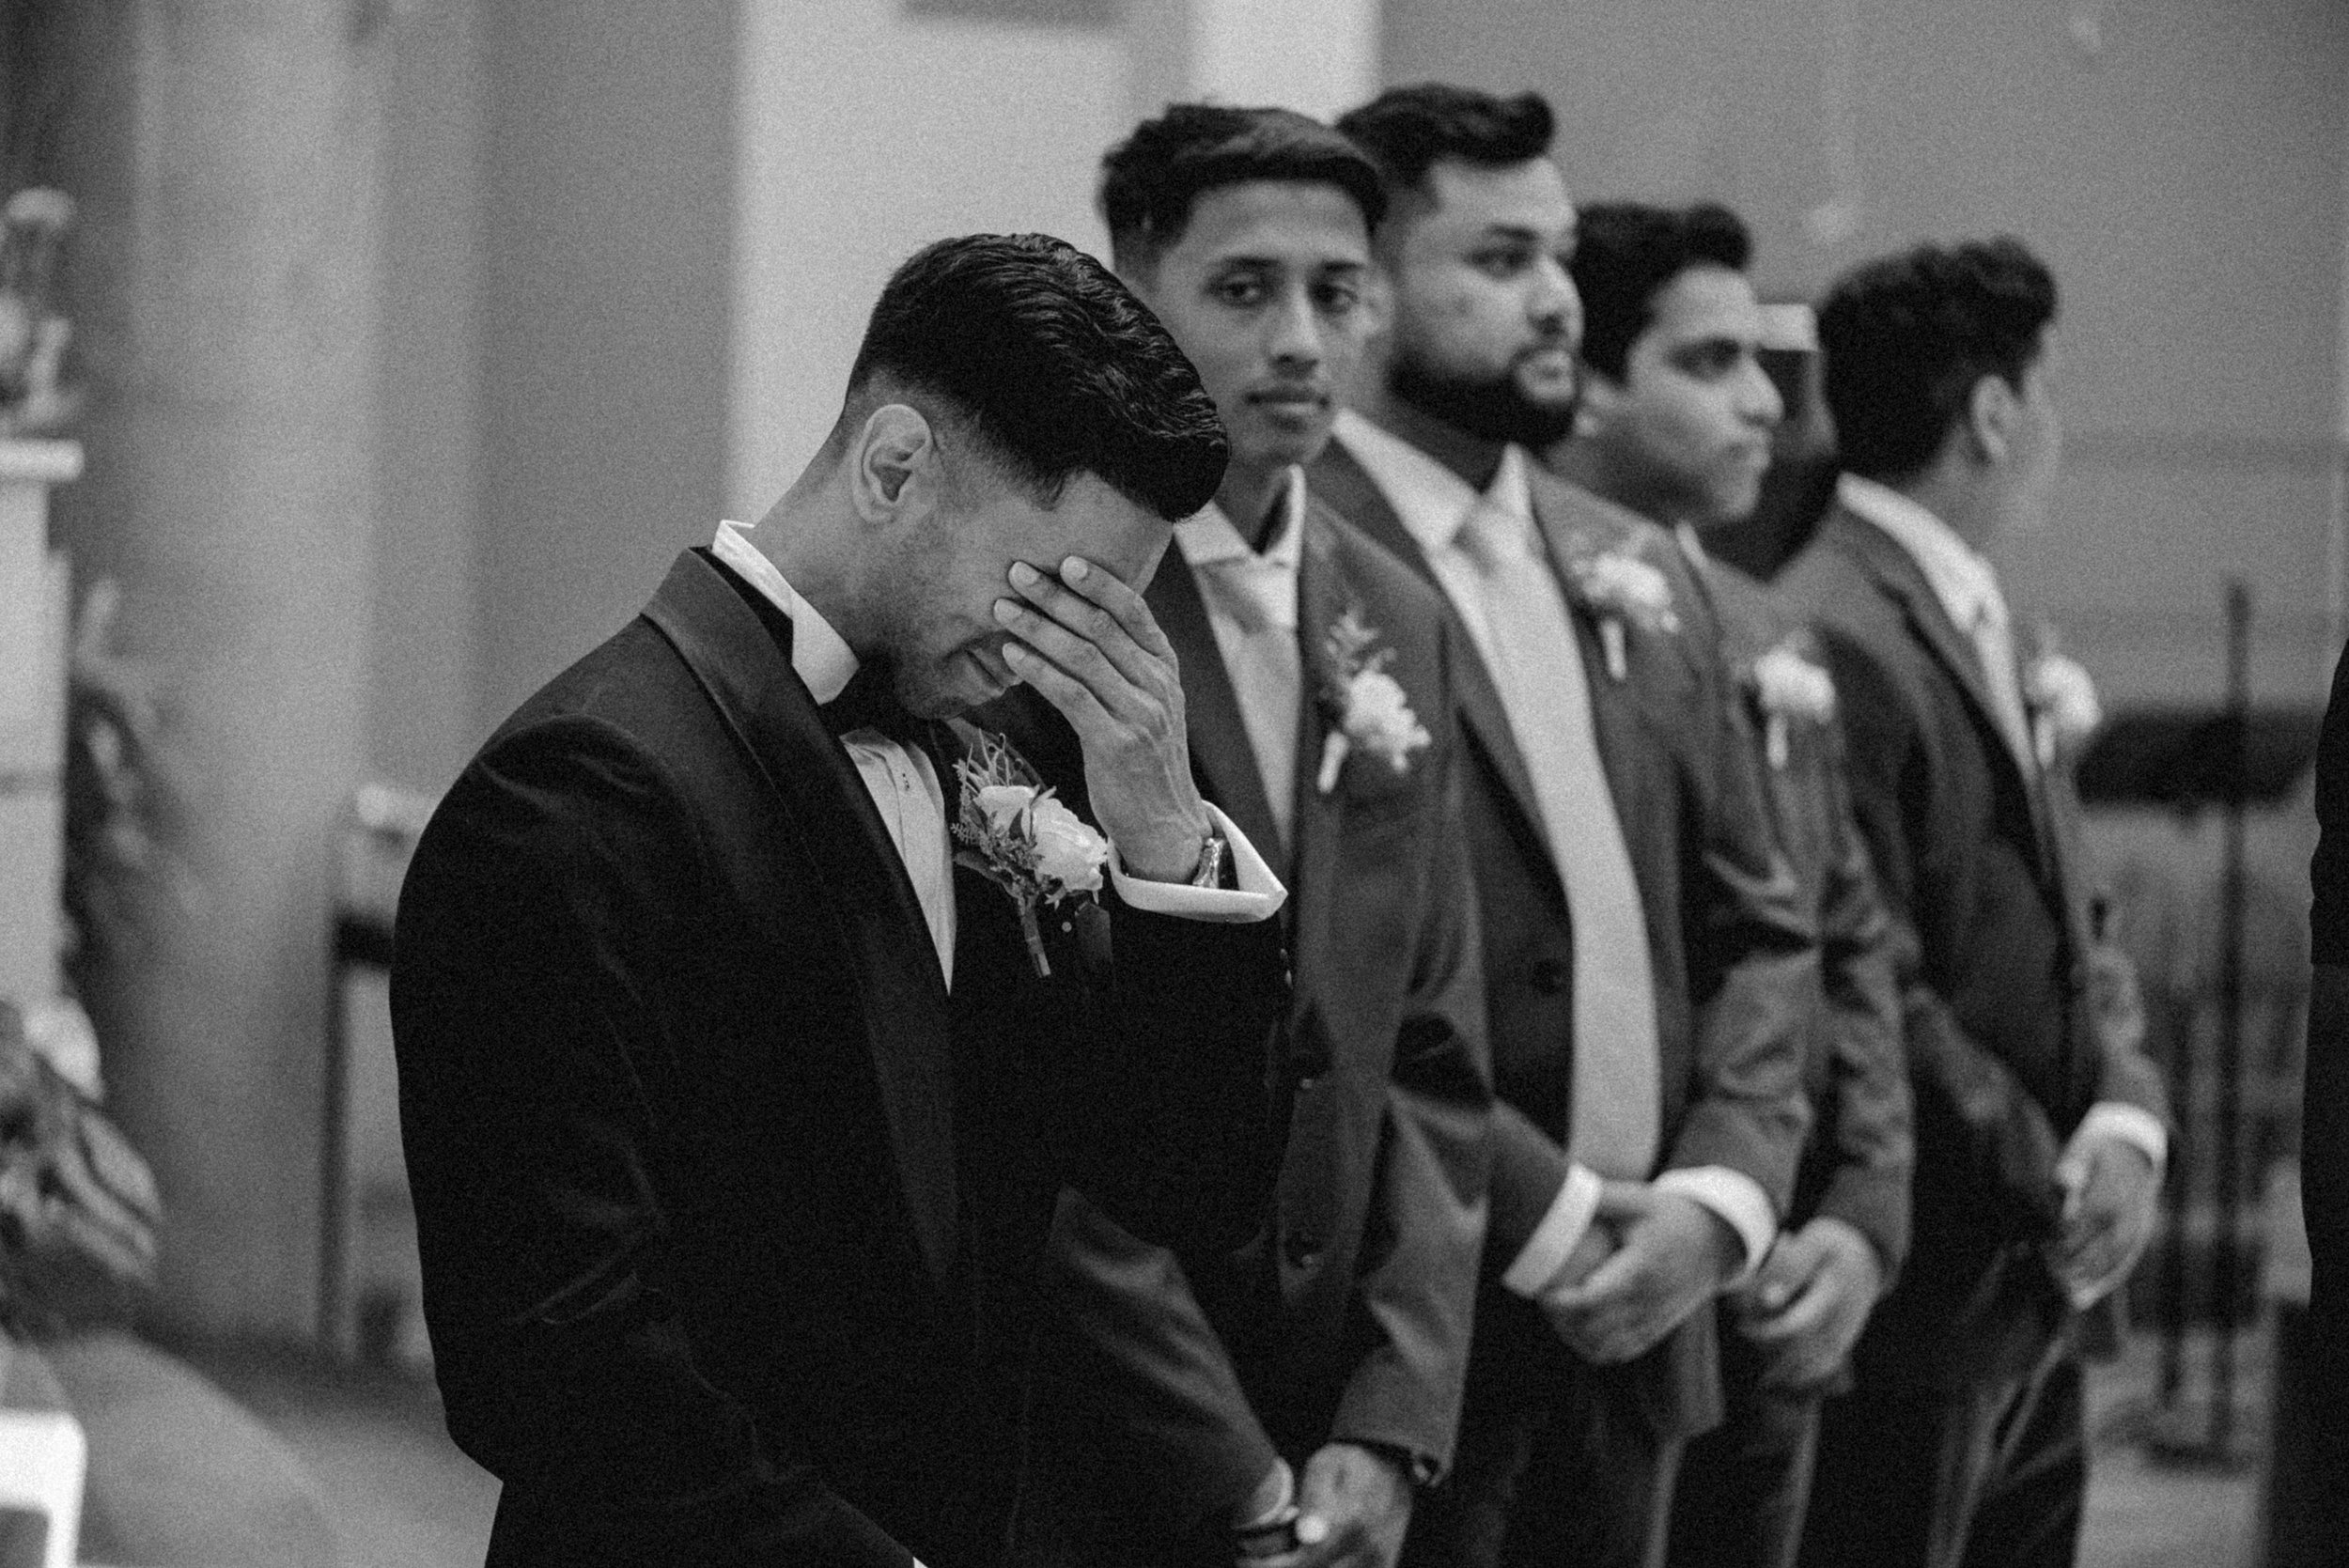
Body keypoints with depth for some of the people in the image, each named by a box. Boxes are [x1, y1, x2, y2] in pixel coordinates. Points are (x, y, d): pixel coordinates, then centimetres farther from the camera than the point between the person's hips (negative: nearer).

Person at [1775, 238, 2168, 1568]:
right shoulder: (1836, 644, -17)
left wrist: (2127, 1122, -2)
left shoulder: (1985, 630, 15)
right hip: (1913, 1307, -9)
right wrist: (2047, 1187, -13)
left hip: (2035, 1307, 10)